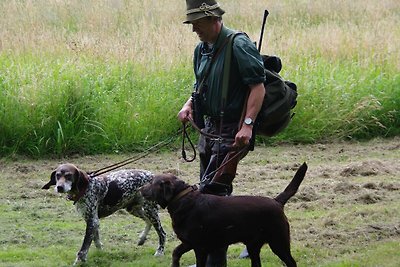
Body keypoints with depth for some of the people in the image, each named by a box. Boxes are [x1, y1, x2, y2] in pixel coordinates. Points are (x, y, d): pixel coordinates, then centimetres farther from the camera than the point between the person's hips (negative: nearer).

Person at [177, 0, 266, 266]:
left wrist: (248, 124, -28)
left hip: (232, 131, -9)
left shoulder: (238, 45, -16)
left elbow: (258, 86, -20)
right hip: (211, 127, 9)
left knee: (212, 191, -15)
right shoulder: (202, 50, 11)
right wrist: (190, 104, 3)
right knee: (217, 193, 14)